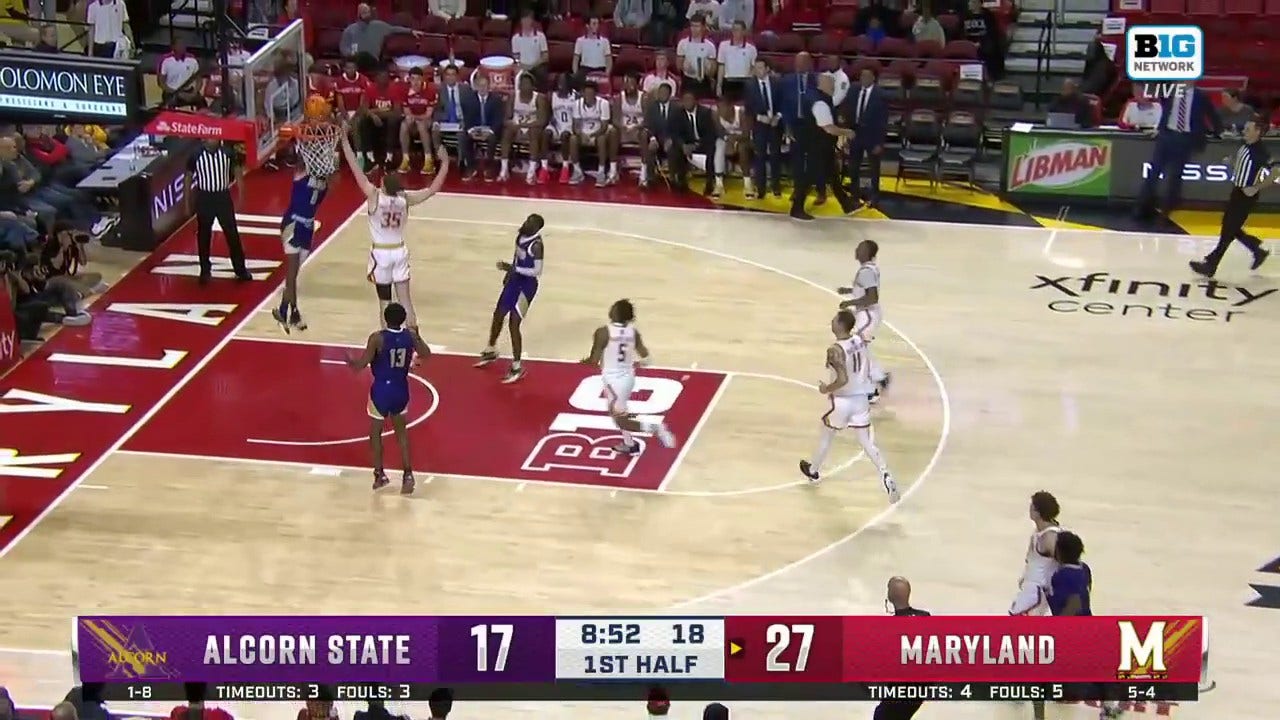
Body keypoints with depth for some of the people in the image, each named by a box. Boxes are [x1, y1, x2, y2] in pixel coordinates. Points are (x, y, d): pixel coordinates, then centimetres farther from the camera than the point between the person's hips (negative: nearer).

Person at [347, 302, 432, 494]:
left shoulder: (377, 338, -19)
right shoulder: (411, 335, -6)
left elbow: (362, 364, -18)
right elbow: (426, 354, 6)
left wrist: (350, 361, 4)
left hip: (381, 389, -4)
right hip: (401, 389, 4)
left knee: (375, 431, 14)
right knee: (401, 430, 19)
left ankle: (379, 475, 19)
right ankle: (407, 474, 11)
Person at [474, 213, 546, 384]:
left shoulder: (536, 244, -25)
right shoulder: (521, 234, 0)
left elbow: (537, 271, -26)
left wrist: (514, 269, -30)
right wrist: (509, 270, 18)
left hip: (527, 285, -9)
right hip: (515, 280, 9)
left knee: (513, 324, -9)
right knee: (498, 315, 21)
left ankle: (517, 367, 1)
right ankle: (491, 351, 44)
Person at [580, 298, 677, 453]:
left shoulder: (603, 332, -18)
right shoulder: (633, 332, -3)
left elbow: (594, 360, -16)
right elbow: (645, 358, -1)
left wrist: (584, 361, 6)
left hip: (613, 379, -7)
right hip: (628, 377, 7)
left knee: (620, 419, 3)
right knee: (618, 412, 30)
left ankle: (655, 428, -15)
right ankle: (629, 444, 37)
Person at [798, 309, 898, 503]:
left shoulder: (835, 350, -24)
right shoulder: (860, 341, 0)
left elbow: (842, 380, -30)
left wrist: (826, 389, -12)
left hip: (842, 401, -6)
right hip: (861, 398, 6)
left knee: (826, 435, 20)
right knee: (867, 443, 9)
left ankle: (813, 471, 41)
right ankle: (886, 476, -9)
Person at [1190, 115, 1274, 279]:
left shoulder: (1261, 152, -22)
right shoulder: (1245, 146, 4)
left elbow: (1275, 175, -25)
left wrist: (1256, 187, -22)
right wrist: (1231, 162, 3)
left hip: (1246, 196, -9)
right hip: (1236, 191, 9)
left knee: (1228, 231, -1)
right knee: (1231, 228, 17)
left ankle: (1210, 266, 5)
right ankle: (1258, 251, 32)